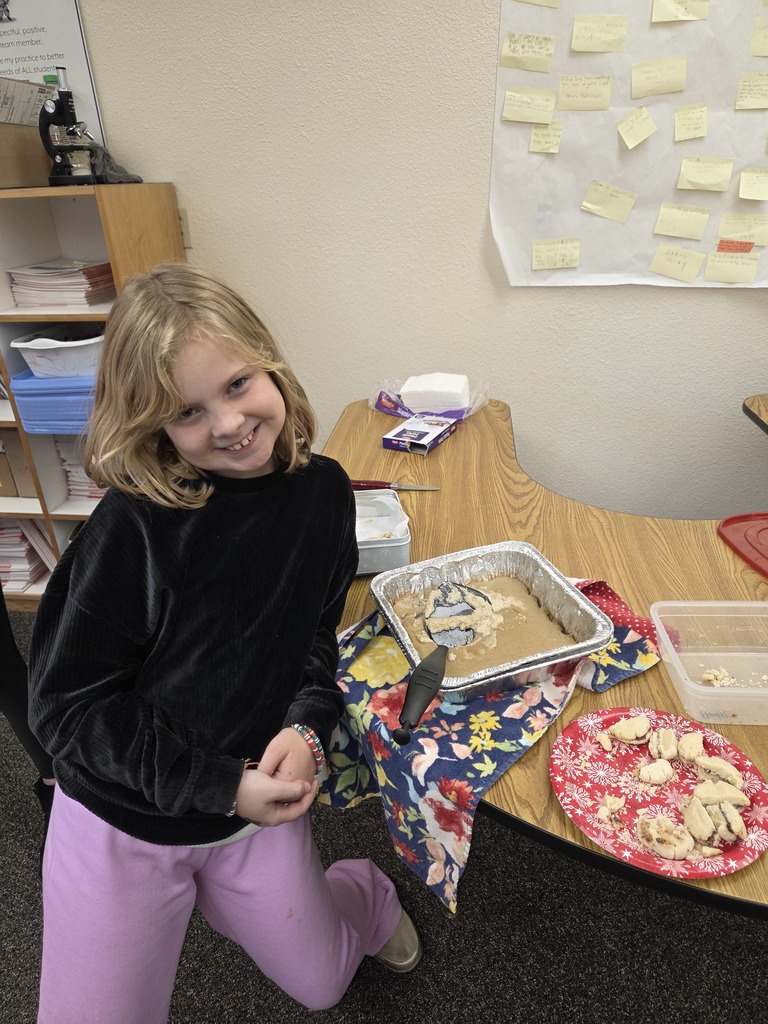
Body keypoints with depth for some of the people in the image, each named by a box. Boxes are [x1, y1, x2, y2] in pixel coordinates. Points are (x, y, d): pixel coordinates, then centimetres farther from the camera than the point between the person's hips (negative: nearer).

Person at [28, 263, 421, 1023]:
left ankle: (364, 893, 50)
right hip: (120, 822, -2)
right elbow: (65, 704, -18)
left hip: (257, 804, 3)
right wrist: (221, 785, -19)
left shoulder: (321, 489, -10)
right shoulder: (134, 526, -24)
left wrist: (307, 729, -16)